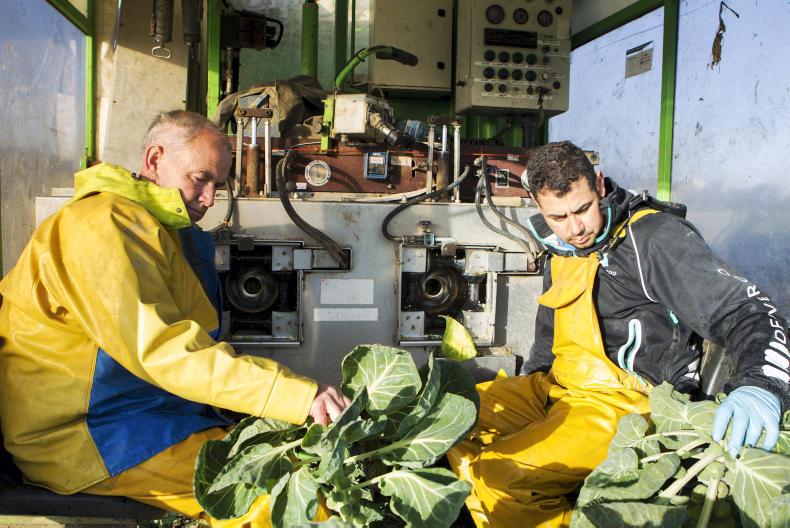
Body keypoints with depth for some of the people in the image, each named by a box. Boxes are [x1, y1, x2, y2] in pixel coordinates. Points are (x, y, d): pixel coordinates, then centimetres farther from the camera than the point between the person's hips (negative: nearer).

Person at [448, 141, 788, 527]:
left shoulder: (654, 237, -12)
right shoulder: (563, 249, 12)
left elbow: (747, 310, -18)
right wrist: (524, 387, 22)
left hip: (625, 398, -8)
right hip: (556, 385, 9)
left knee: (501, 477, -27)